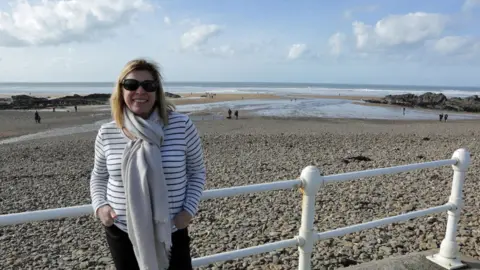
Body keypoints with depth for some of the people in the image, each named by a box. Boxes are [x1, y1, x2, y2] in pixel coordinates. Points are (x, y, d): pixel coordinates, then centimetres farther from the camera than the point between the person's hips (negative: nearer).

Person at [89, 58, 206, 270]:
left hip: (171, 232, -2)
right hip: (121, 232, 2)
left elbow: (197, 171, -2)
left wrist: (189, 209, -11)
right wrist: (99, 205, -5)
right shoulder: (107, 133, -6)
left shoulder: (182, 125, -13)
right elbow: (99, 176, 12)